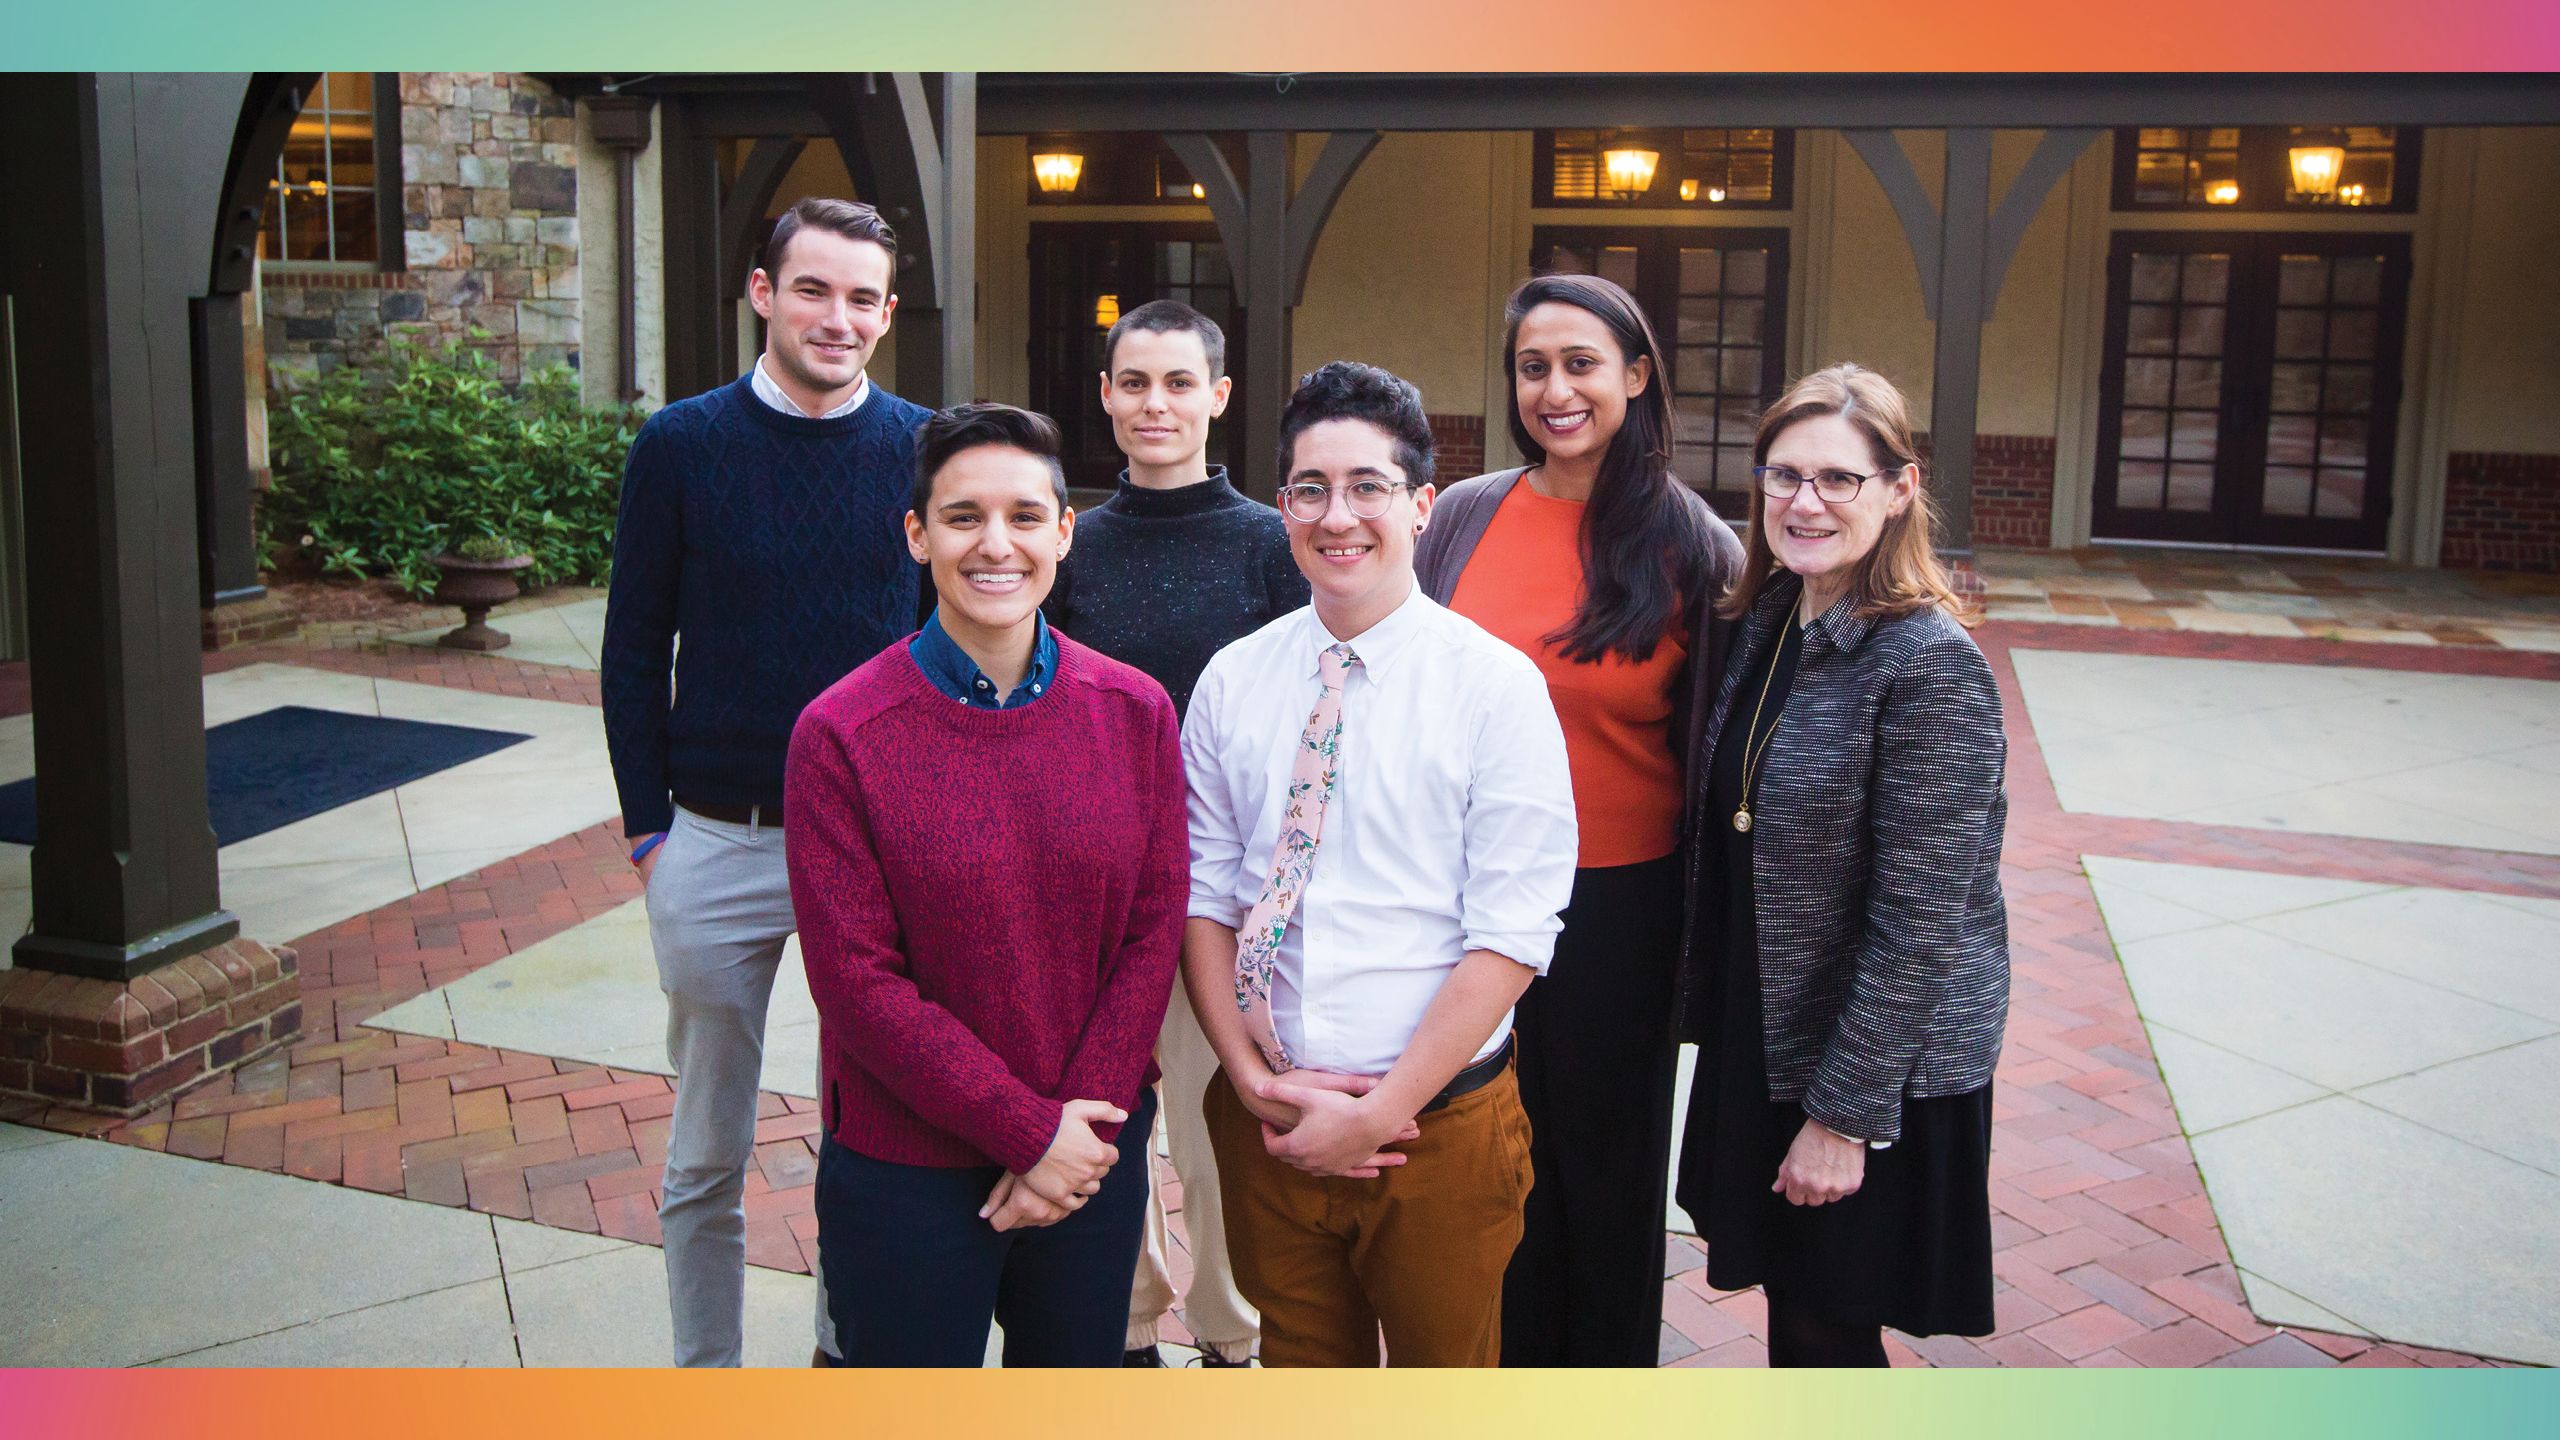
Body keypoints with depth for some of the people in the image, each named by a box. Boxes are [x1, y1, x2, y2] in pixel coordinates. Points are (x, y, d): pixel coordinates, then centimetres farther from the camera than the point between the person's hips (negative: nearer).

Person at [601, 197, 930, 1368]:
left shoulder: (925, 449, -1)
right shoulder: (682, 445, -3)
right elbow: (633, 651, 2)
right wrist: (648, 829, -1)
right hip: (717, 846, 0)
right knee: (708, 1153, 12)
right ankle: (705, 1377, 29)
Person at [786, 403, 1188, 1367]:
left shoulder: (1135, 713, -2)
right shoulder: (841, 735, -12)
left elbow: (1153, 932, 0)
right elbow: (856, 980, -13)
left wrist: (1085, 1124, -9)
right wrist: (1029, 1131, -14)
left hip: (1094, 1153, 3)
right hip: (904, 1170, -3)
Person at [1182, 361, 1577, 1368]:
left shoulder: (1496, 684, -10)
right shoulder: (1231, 682, 1)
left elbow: (1511, 936, -13)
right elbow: (1204, 895, 3)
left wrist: (1380, 1110, -16)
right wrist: (1254, 1077, -9)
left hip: (1439, 1124, -2)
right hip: (1266, 1122, 3)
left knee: (1444, 1368, 16)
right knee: (1300, 1361, 19)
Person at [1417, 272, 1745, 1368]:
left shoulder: (1690, 545, -7)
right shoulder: (1464, 518, 0)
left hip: (1621, 906, -2)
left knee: (1606, 1159, 15)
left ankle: (1607, 1370, 37)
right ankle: (1502, 1364, 35)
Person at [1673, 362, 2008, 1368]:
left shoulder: (1929, 663, -21)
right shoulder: (1764, 625, 3)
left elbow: (1917, 924, -21)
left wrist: (1843, 1114, -18)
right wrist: (1712, 1012, 12)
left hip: (1875, 1066, -7)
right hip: (1761, 1036, 7)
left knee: (1827, 1331, 8)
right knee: (1796, 1312, 19)